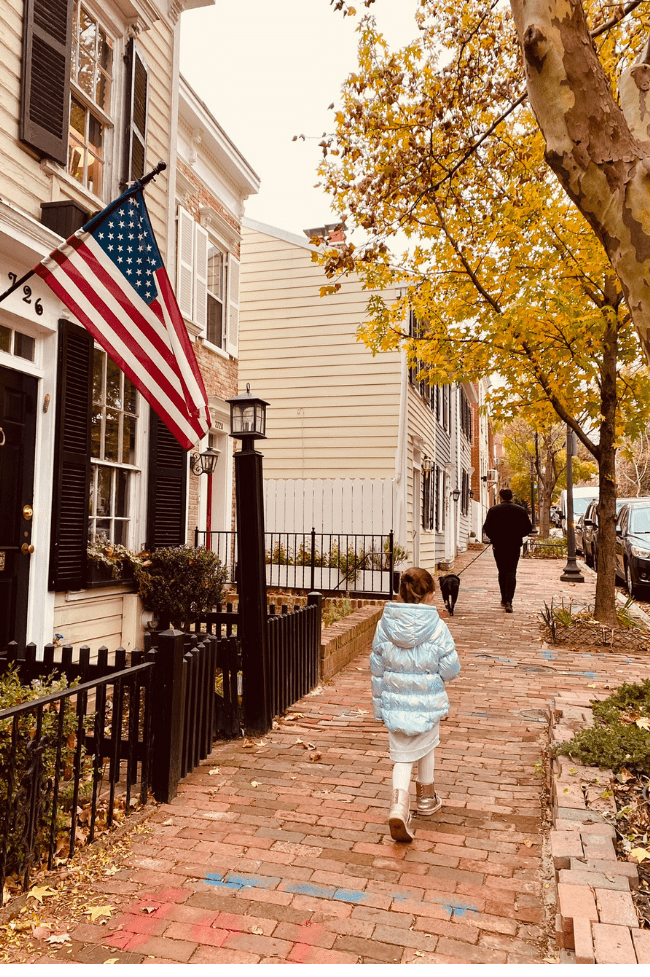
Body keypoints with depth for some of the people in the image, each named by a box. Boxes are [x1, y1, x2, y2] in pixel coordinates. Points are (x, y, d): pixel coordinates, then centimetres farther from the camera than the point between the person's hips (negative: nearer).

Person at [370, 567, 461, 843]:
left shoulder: (385, 625, -7)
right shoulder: (437, 628, -17)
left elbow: (377, 669, 1)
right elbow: (450, 669, -12)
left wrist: (379, 706, 12)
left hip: (395, 703, 1)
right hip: (427, 702, -1)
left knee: (402, 756, 12)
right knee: (426, 746, 23)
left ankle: (398, 804, -8)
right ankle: (426, 797, 42)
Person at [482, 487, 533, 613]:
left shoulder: (493, 510, -2)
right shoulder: (521, 510, 2)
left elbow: (486, 528, -6)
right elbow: (528, 528, 2)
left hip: (498, 546, 0)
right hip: (514, 546, 0)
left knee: (502, 572, 14)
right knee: (511, 573, -2)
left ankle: (504, 599, 21)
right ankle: (508, 601, -16)